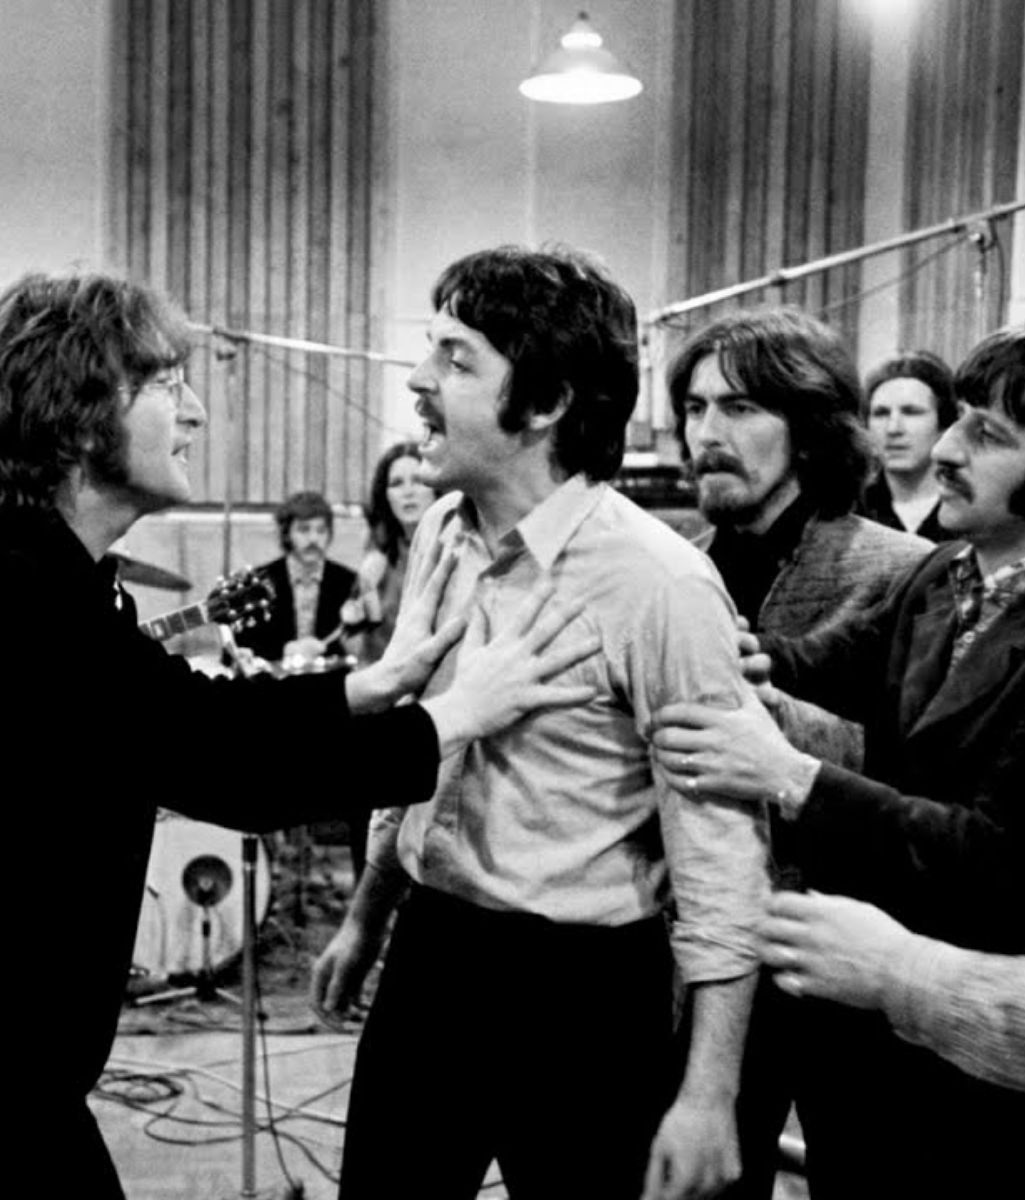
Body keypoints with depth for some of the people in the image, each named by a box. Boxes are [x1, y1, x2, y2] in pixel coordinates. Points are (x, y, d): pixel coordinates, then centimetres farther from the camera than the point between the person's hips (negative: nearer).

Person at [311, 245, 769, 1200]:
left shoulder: (657, 581, -20)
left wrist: (708, 1094, -18)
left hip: (577, 984, -6)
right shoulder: (439, 534, 1)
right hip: (427, 953, 6)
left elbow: (718, 847, -18)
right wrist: (365, 916, 21)